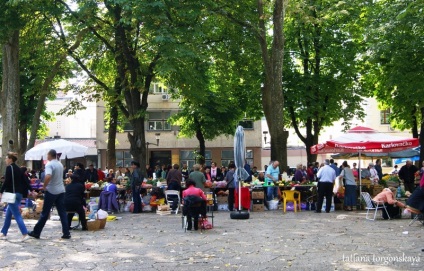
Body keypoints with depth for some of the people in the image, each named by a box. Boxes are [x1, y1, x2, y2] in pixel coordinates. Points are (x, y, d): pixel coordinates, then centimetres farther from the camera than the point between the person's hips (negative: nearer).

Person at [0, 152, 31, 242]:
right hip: (19, 194, 8)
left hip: (12, 194, -8)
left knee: (17, 215, -9)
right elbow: (25, 180, 14)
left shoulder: (9, 168, -9)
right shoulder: (18, 168, 14)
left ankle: (25, 234, -16)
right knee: (8, 215, 17)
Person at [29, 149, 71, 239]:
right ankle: (66, 233, 1)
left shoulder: (49, 164, -13)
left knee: (45, 213, 2)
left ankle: (36, 232, 12)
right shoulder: (60, 164, 11)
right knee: (62, 212, 5)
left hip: (51, 191, -6)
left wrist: (44, 187, -17)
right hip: (61, 190, 6)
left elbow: (48, 176, -31)